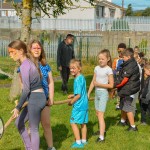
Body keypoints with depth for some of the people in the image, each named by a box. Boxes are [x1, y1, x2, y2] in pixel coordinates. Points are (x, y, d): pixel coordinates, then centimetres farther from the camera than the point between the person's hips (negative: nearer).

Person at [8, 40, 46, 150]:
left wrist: (18, 107, -18)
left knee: (34, 129, 2)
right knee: (19, 122, 19)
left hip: (35, 98, -9)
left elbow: (26, 89, -21)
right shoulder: (29, 62, 10)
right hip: (39, 96, 9)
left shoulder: (24, 66, -17)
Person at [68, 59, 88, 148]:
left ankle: (78, 142, 0)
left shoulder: (78, 80, -19)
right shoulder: (82, 77, 8)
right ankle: (84, 140, 27)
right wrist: (73, 95, 13)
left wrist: (71, 102, -7)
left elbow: (78, 95, -20)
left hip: (79, 105, -9)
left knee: (73, 122, -3)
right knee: (83, 123, 17)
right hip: (85, 104, 9)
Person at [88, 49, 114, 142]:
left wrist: (99, 84, -17)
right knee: (98, 113, 16)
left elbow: (111, 85, -13)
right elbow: (93, 82, 9)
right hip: (97, 92, 7)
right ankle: (102, 129, 35)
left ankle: (101, 137, -14)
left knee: (100, 115, -12)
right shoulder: (97, 68, 6)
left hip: (103, 93, -7)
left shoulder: (108, 70, -12)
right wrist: (88, 94, 7)